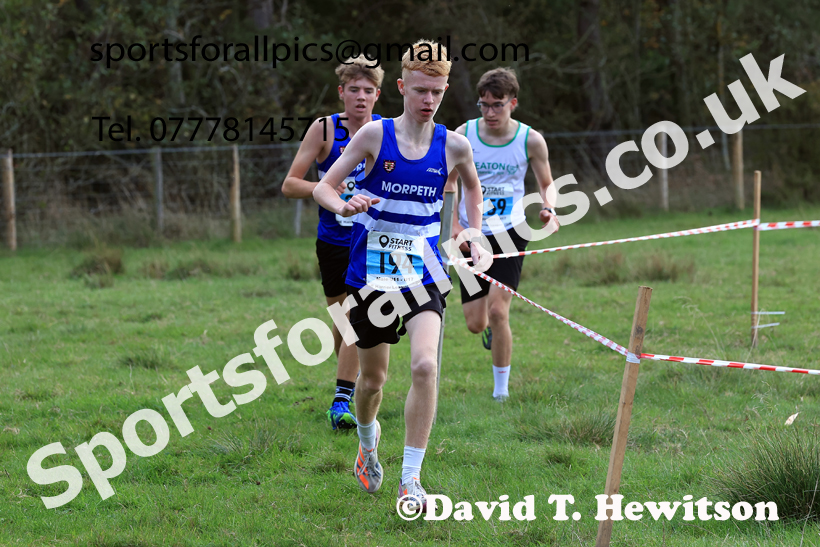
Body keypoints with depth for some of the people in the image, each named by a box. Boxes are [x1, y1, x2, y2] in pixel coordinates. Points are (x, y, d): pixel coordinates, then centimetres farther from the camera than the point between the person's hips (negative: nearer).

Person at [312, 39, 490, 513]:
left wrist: (475, 238, 15)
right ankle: (368, 442, 45)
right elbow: (323, 186, -2)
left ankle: (411, 479, -14)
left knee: (425, 366, -21)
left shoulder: (453, 145, -1)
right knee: (373, 378, 10)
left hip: (423, 275, 0)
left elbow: (473, 186, 22)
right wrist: (343, 205, -23)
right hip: (372, 274, 0)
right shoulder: (375, 136, -5)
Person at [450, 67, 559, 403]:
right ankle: (492, 329, 43)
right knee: (476, 324, 2)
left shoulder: (531, 141, -6)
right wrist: (454, 223, -7)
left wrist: (548, 208, -14)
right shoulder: (464, 135, -4)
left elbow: (546, 184, 7)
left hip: (510, 232, -2)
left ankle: (501, 389, -1)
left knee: (498, 311, -16)